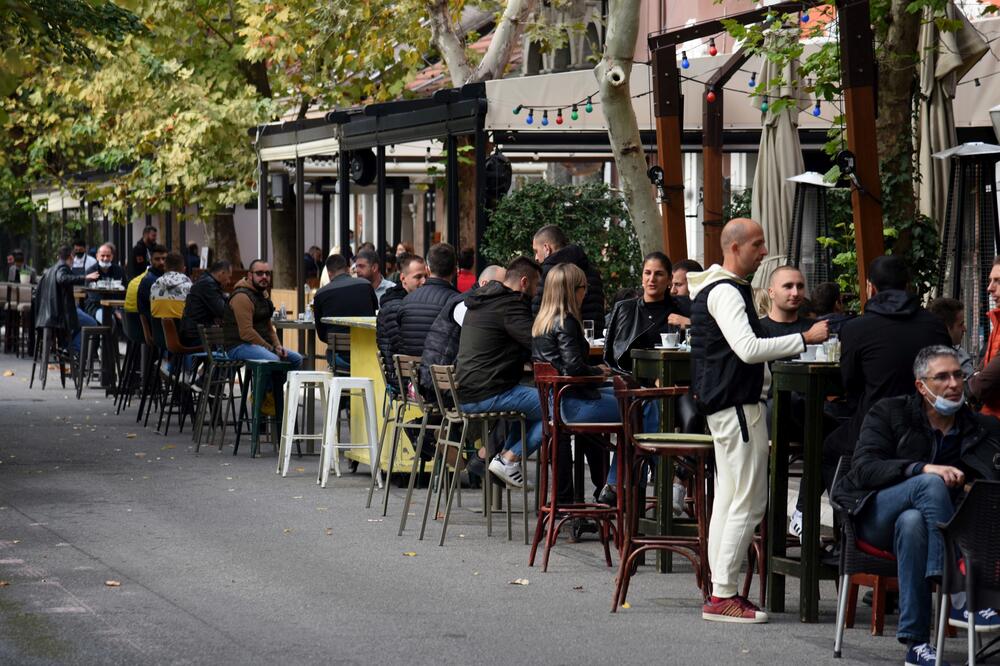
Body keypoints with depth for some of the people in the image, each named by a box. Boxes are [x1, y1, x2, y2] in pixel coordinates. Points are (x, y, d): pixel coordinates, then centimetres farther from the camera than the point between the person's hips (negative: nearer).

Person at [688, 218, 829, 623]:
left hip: (728, 403, 11)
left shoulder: (727, 289, 19)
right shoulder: (725, 292, -16)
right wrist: (805, 339, -23)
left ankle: (721, 591, 16)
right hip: (737, 404, -11)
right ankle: (722, 596, -9)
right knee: (749, 500, -9)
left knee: (727, 498, 12)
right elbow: (748, 348, -26)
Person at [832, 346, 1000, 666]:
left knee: (911, 522, -37)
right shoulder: (888, 413, 2)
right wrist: (922, 469, -25)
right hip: (873, 516, -2)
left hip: (920, 519, 2)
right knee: (930, 484, -32)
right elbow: (864, 469, -11)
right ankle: (959, 599, -40)